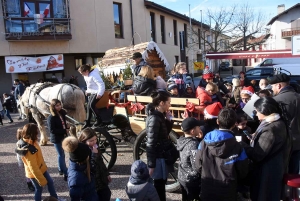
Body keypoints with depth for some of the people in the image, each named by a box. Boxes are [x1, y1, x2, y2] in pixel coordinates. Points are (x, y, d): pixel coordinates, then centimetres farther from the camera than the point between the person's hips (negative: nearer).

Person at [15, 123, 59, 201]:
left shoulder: (30, 142, -10)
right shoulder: (29, 150, -38)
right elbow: (33, 168, -30)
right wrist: (42, 180, -20)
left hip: (41, 168, 9)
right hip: (35, 173, -9)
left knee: (50, 182, 23)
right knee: (39, 189, 14)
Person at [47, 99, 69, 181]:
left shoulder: (62, 113, -2)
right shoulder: (51, 117, -21)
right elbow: (52, 130, -24)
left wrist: (67, 127, -3)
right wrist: (64, 131, -21)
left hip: (63, 137, 7)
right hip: (56, 138, -7)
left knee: (61, 154, 20)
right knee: (61, 155, 1)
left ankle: (61, 169, 37)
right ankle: (66, 173, 8)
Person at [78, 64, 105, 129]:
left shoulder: (94, 75, -23)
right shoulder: (86, 76, 6)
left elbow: (101, 84, -25)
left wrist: (99, 94, -28)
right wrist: (88, 91, 15)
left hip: (97, 92, -10)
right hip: (91, 92, 10)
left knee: (92, 105, -21)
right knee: (88, 106, 7)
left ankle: (99, 120, -6)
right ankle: (87, 123, 15)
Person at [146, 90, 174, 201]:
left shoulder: (160, 115, 7)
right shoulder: (154, 118, -21)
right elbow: (151, 144, -21)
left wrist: (169, 120, 0)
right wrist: (151, 165, -19)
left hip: (162, 155, 9)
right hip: (158, 158, -9)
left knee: (161, 185, 19)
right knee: (159, 187, 2)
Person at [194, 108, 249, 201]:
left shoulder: (204, 142, -11)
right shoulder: (237, 147, -19)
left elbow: (198, 165, -3)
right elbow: (243, 172, -8)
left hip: (207, 190, 2)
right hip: (227, 193, -2)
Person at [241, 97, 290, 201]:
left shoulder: (269, 129, -28)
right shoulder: (278, 122, 2)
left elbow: (257, 155, -26)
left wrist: (242, 145, -16)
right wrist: (256, 137, 10)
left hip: (267, 169, -9)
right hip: (275, 166, 9)